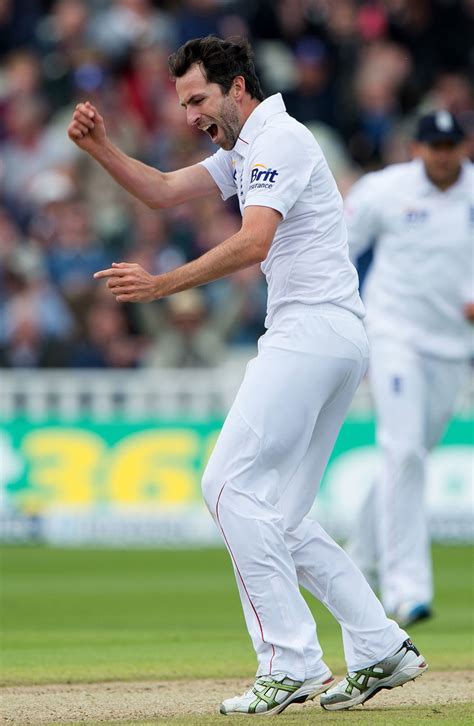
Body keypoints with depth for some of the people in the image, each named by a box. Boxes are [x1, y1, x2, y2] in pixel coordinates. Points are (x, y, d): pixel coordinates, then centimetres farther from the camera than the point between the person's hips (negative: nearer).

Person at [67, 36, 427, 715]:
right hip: (337, 344, 10)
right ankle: (381, 651, 9)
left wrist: (162, 285, -26)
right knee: (277, 515, 10)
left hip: (313, 330, -10)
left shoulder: (278, 139, -10)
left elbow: (253, 243, -24)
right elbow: (163, 192, 23)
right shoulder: (245, 152, 23)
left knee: (232, 484, -13)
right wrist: (100, 148, 8)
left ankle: (292, 665, -16)